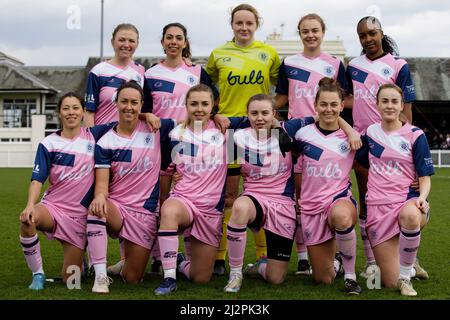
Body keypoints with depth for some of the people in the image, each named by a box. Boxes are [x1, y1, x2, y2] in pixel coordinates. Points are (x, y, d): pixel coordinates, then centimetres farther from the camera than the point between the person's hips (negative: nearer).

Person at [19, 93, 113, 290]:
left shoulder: (93, 136, 3)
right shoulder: (48, 143, -1)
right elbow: (37, 179, -9)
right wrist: (30, 204, -27)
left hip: (80, 215, 1)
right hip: (52, 206, -1)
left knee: (69, 279, -1)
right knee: (27, 220, -38)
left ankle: (81, 254, 37)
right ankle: (38, 274, -16)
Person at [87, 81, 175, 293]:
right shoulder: (105, 142, -2)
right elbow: (102, 182, -10)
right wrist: (100, 196, -34)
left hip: (145, 213, 1)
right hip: (115, 207, -1)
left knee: (132, 279, 1)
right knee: (95, 209, -39)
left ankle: (128, 255, 38)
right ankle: (100, 277, -29)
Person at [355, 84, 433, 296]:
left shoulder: (415, 136, 0)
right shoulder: (370, 133, 8)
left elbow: (425, 177, -1)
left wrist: (422, 197, -21)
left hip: (407, 201, -2)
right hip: (378, 207, 2)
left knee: (409, 215, -44)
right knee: (390, 283, -3)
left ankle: (405, 273, -21)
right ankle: (411, 265, 34)